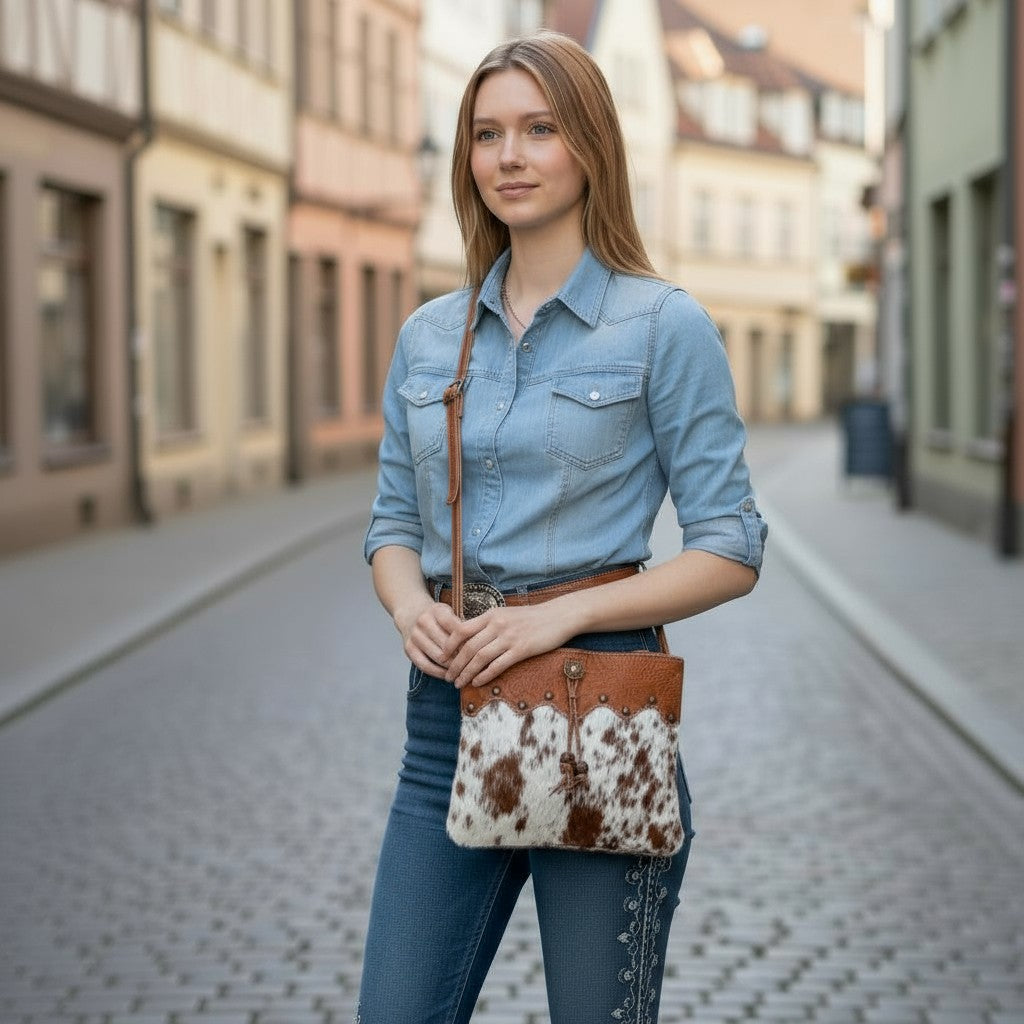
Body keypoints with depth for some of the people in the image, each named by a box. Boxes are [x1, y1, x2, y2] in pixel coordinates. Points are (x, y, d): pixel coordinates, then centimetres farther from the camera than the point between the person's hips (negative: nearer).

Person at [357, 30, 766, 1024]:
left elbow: (729, 551, -6)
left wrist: (560, 614, -17)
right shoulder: (427, 335, 11)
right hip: (448, 701, 4)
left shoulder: (664, 325, -3)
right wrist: (411, 607, -6)